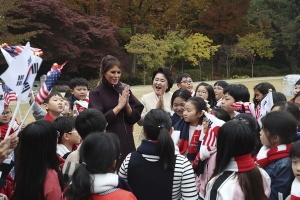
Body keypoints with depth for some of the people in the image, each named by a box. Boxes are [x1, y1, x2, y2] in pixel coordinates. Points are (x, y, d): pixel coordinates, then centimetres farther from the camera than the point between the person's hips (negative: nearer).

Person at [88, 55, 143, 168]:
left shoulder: (124, 91, 8)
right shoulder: (96, 93, -5)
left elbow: (134, 119, 7)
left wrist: (127, 104, -11)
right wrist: (119, 106, -14)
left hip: (127, 141, 4)